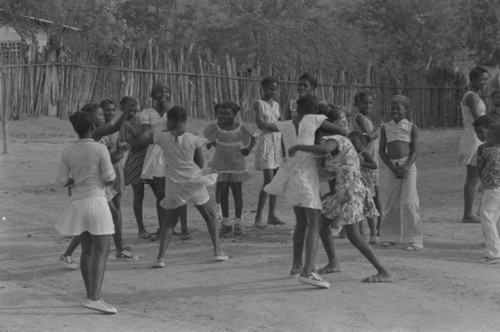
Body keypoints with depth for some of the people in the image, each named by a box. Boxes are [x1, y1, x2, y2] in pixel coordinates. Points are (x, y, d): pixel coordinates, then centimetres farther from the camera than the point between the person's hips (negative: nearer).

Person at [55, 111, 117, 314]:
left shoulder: (68, 152, 3)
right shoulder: (100, 149, -10)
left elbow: (62, 180, 7)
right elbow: (109, 177, -9)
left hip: (77, 202, 6)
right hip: (96, 201, -6)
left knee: (87, 250, 16)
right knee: (102, 251, -7)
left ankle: (91, 295, 19)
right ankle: (94, 298, -20)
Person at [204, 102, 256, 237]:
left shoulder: (240, 127, -7)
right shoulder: (215, 127, -6)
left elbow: (252, 138, 5)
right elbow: (207, 137, 14)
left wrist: (248, 149, -9)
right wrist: (211, 142, -2)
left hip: (236, 164, -1)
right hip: (221, 165, 1)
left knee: (237, 193, 4)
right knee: (222, 193, 4)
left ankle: (238, 223, 13)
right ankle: (225, 223, 15)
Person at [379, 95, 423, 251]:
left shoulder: (412, 127, 1)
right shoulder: (385, 128, 8)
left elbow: (415, 151, -3)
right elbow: (382, 151, 4)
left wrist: (405, 168, -17)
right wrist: (393, 168, -9)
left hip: (408, 166, -3)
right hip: (392, 167, 3)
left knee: (409, 202, -9)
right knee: (392, 202, 7)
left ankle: (415, 240, -6)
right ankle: (389, 236, 21)